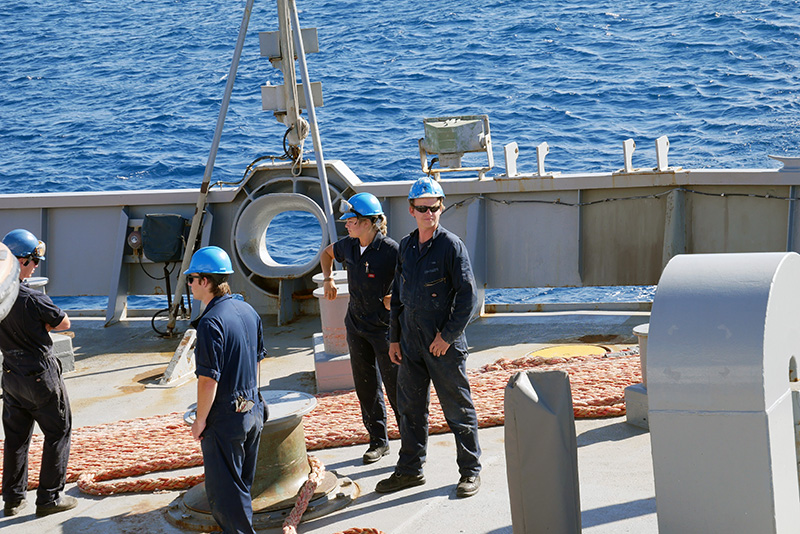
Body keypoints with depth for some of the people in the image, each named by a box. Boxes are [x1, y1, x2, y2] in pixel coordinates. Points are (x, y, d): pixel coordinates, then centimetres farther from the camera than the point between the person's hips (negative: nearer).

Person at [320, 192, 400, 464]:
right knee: (366, 387, 10)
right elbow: (327, 253, 24)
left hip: (385, 327, -6)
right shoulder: (348, 246, 1)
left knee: (395, 386, -3)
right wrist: (328, 279, 11)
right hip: (356, 325, 6)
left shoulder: (391, 250, -18)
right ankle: (378, 441, 22)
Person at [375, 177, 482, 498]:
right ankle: (409, 469, 23)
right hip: (411, 342, 6)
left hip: (444, 343, -6)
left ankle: (470, 471, 13)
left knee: (458, 409, 3)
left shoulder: (451, 246, -9)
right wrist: (394, 337, 15)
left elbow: (468, 296, -12)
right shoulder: (406, 246, 10)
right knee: (410, 408, 12)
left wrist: (448, 335, -14)